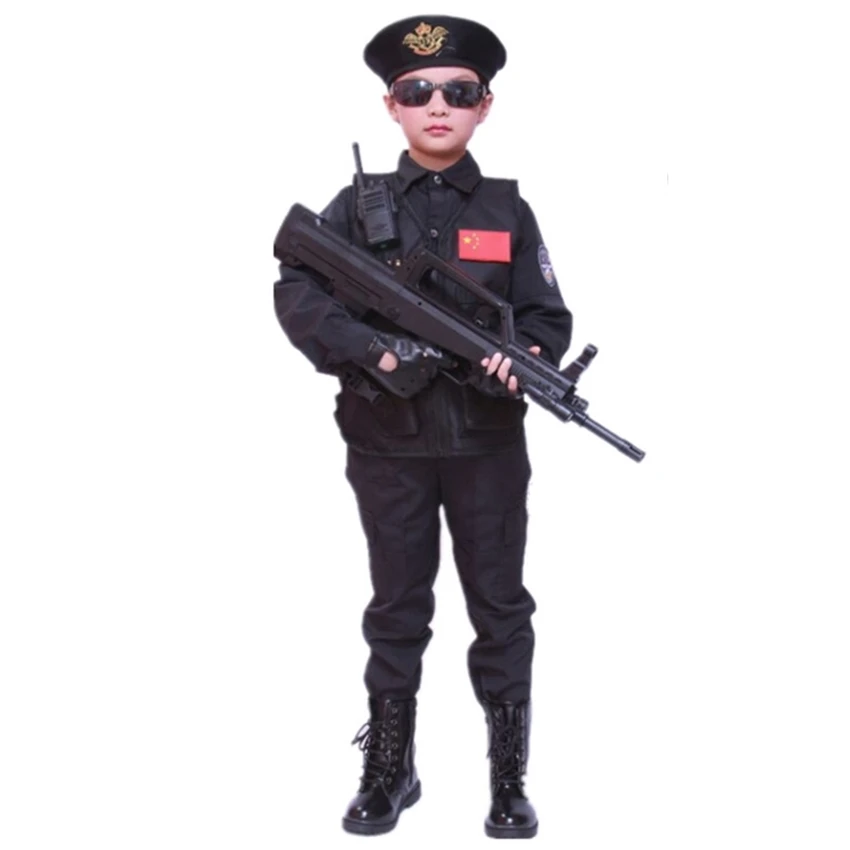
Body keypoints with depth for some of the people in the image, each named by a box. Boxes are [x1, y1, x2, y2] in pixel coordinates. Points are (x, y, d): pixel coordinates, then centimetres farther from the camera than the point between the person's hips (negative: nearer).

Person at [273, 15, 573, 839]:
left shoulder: (507, 210, 3)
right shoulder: (359, 204, 1)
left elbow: (548, 318, 2)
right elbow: (296, 294, -8)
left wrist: (521, 359, -20)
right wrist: (377, 348, -20)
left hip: (487, 444, 0)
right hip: (388, 445, 0)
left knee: (500, 609, 7)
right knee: (396, 610, 11)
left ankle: (510, 779, 19)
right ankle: (388, 771, 25)